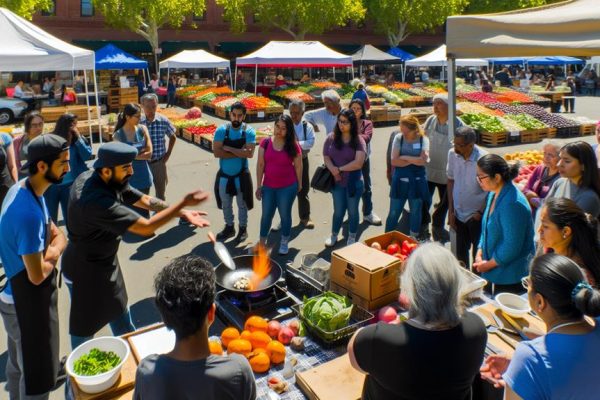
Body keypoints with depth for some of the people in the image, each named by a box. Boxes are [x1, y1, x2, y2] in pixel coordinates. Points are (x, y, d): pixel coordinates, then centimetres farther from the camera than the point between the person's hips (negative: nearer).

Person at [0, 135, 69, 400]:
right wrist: (55, 250, -9)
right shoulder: (29, 212, -32)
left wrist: (53, 244, -13)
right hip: (28, 301, -9)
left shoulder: (23, 188, -1)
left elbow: (55, 233, 9)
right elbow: (38, 275, -28)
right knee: (37, 377, 9)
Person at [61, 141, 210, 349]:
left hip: (105, 262, 9)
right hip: (86, 271, -9)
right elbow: (146, 227, -36)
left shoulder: (111, 182, -10)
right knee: (85, 328, 13)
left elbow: (144, 200, -1)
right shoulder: (96, 200, -37)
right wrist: (184, 202, -30)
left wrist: (183, 212, -9)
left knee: (119, 315, 25)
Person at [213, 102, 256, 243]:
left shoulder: (249, 131, -11)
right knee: (226, 204, 17)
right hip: (224, 175, 2)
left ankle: (243, 229, 30)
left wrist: (229, 148, -20)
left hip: (241, 175, -2)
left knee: (242, 204, 12)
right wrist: (240, 152, -20)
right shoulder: (221, 130, -8)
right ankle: (229, 227, 36)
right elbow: (216, 152, -18)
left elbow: (249, 153, -23)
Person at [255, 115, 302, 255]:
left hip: (288, 187, -2)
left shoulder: (293, 146, -10)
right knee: (266, 215, 13)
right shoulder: (265, 143, -6)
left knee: (285, 215, 12)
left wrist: (299, 184, 6)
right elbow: (260, 165, -2)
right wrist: (259, 185, -2)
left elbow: (298, 166, -1)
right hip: (268, 186, 2)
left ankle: (284, 242, 30)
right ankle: (262, 243, 28)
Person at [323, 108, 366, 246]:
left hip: (354, 182, -2)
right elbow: (326, 157, 0)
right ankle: (334, 236, 33)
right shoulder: (331, 138, -2)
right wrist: (333, 169, -19)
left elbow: (358, 163, -17)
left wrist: (340, 168, -12)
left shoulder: (358, 140, -10)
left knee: (352, 210, 12)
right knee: (338, 210, 13)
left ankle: (352, 238, 30)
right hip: (337, 181, 2)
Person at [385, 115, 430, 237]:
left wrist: (404, 157, -14)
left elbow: (423, 160, -18)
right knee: (393, 213, 5)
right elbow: (394, 161, -13)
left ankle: (413, 239, 30)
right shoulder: (398, 138, -6)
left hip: (417, 181, 0)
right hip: (400, 180, 0)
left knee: (416, 212, 13)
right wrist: (415, 160, -15)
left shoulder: (423, 139, -6)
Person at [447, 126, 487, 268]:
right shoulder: (452, 154, -8)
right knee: (461, 254, 19)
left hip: (476, 216, -4)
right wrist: (450, 211, 3)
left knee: (478, 255, 9)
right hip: (459, 214, 5)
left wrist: (481, 212, -10)